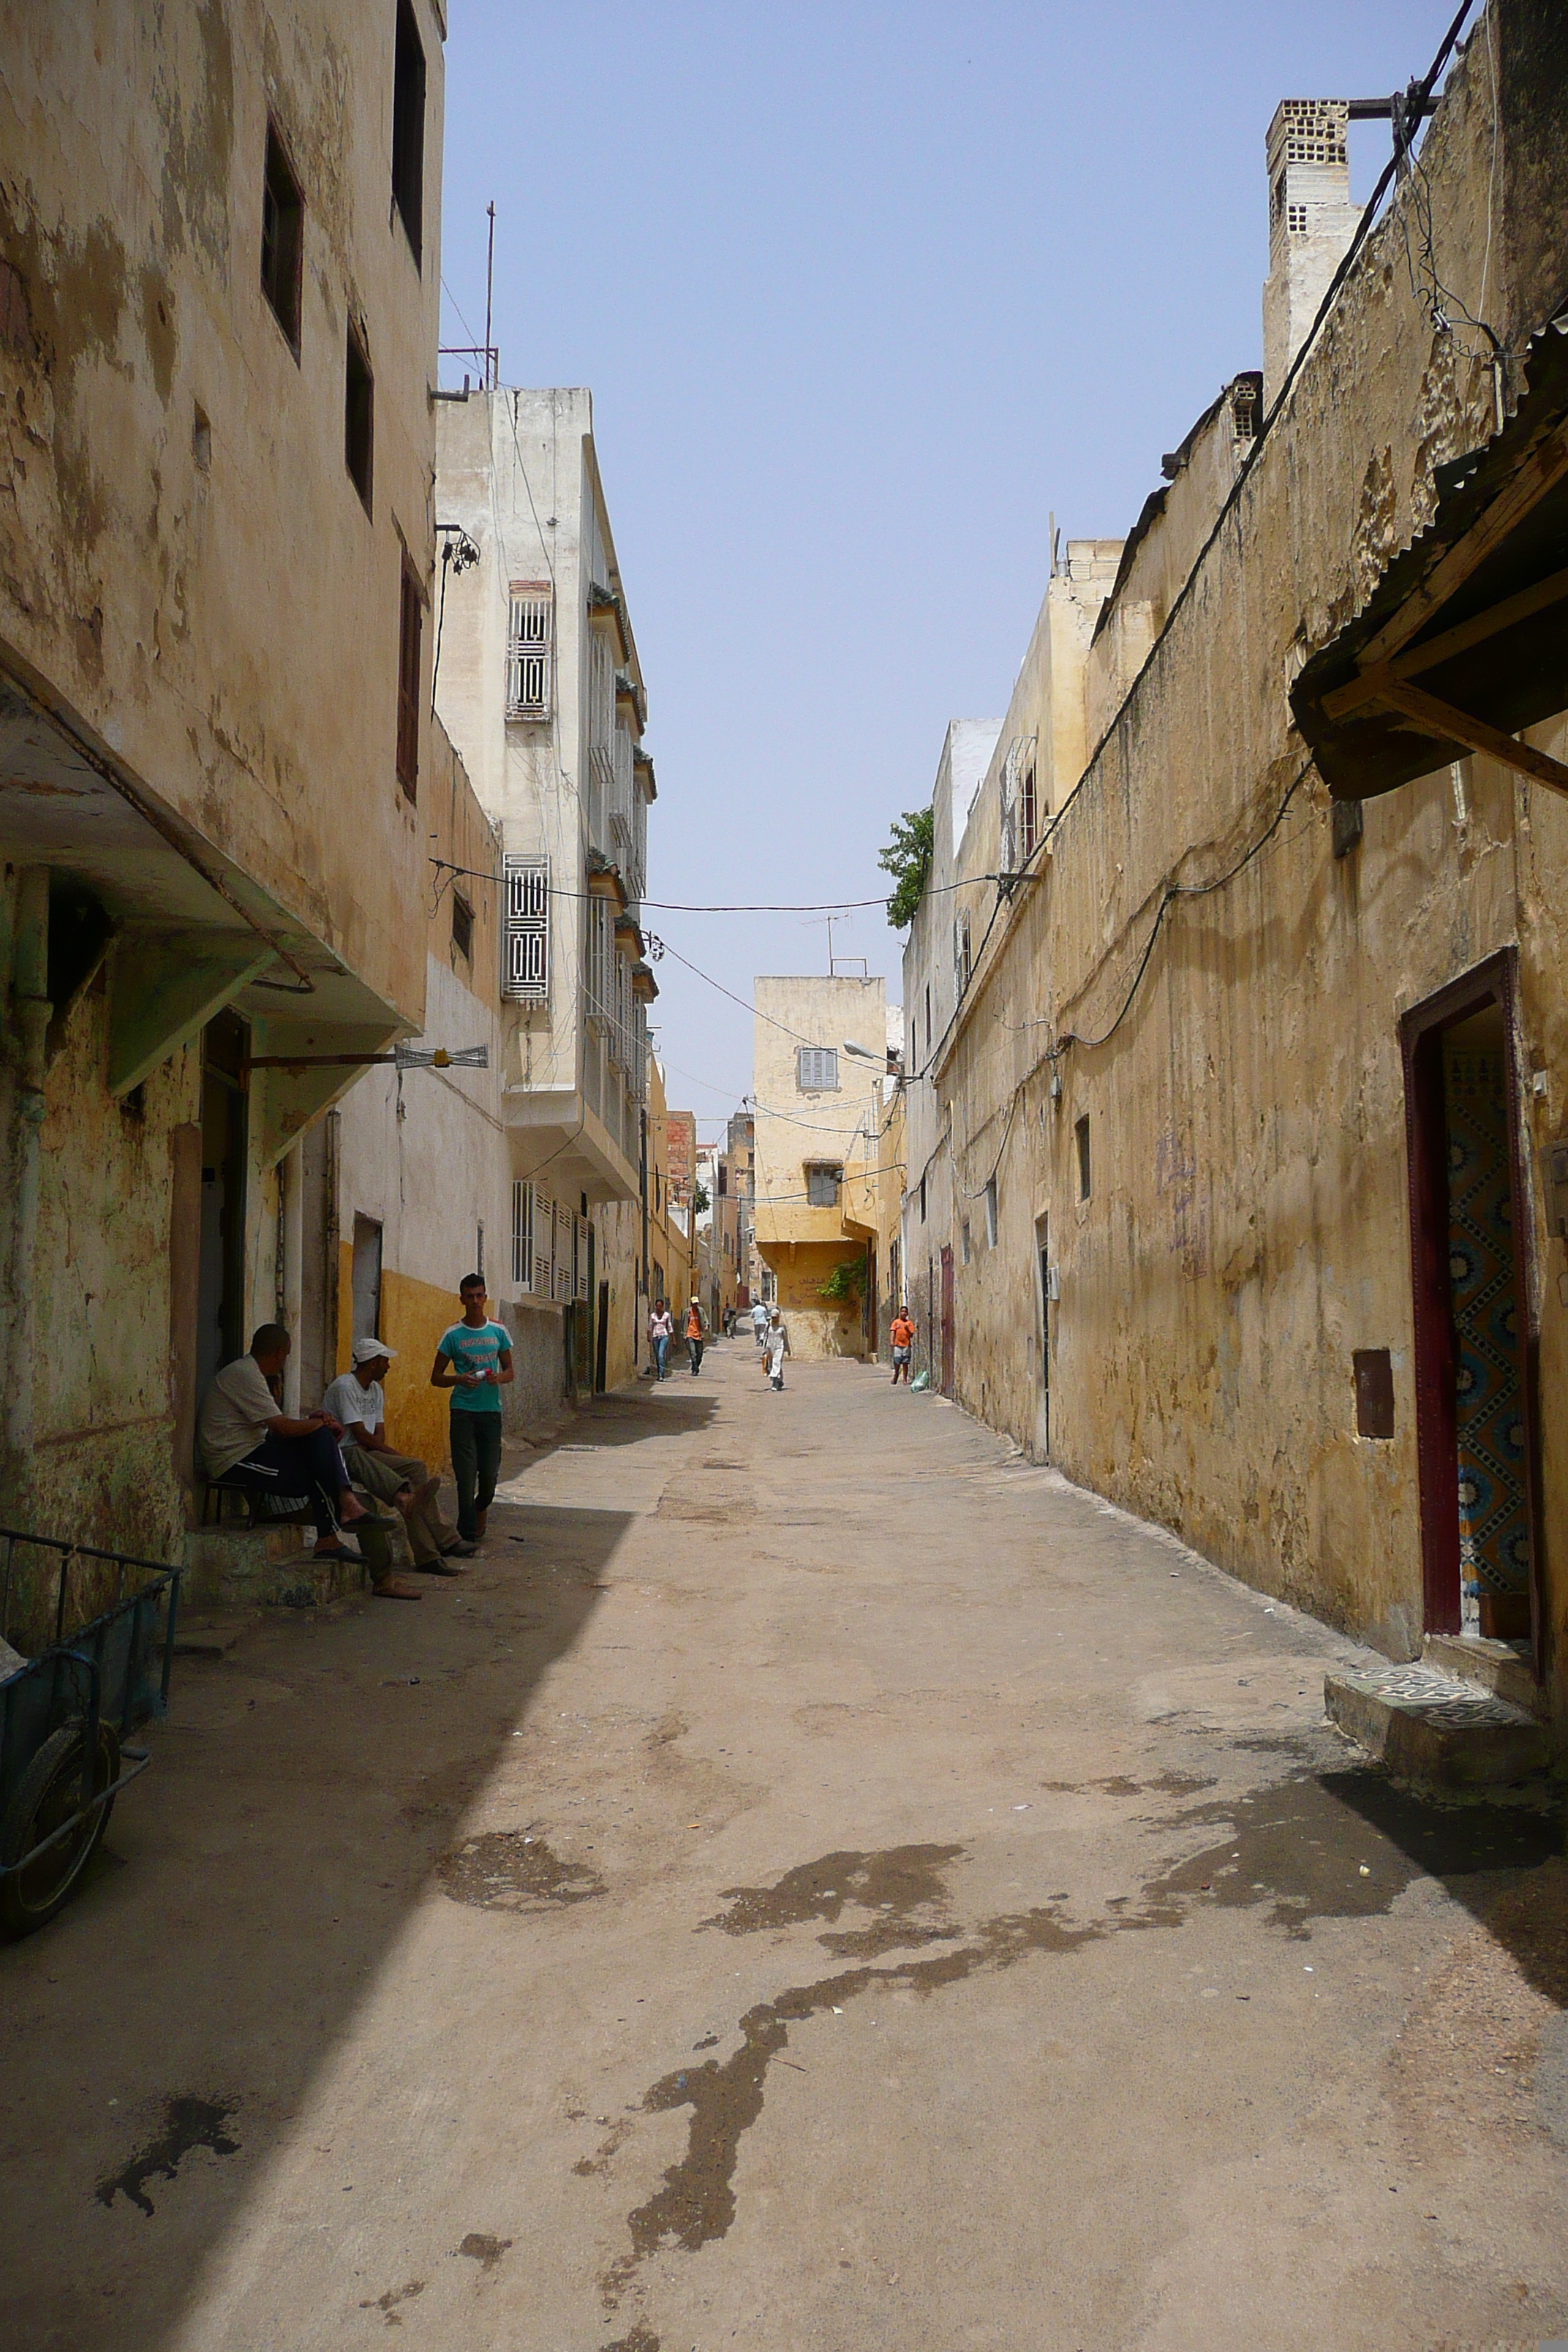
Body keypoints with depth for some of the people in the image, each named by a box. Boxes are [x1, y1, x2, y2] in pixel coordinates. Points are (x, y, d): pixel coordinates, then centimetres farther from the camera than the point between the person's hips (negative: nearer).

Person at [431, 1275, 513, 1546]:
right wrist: (459, 1379, -15)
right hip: (463, 1410, -2)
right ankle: (468, 1532, 1)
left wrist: (499, 1378, -9)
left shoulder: (498, 1331, 8)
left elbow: (509, 1371, 14)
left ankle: (481, 1511, 31)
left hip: (491, 1410, 2)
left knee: (490, 1472, 1)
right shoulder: (453, 1334, 2)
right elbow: (436, 1377, 5)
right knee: (466, 1473, -6)